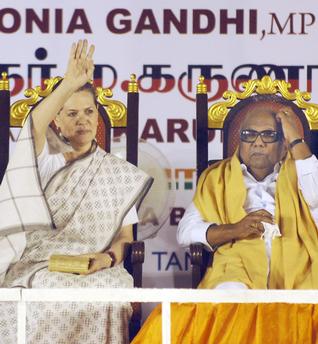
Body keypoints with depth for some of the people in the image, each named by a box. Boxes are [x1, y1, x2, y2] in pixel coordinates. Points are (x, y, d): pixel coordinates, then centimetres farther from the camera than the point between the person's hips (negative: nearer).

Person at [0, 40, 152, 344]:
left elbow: (126, 234, 10)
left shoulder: (117, 171, 15)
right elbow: (34, 125, -16)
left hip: (94, 269, 1)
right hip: (38, 266, -1)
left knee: (110, 293, -34)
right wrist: (70, 83, -32)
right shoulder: (47, 161, 9)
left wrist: (109, 257, -14)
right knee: (51, 292, -36)